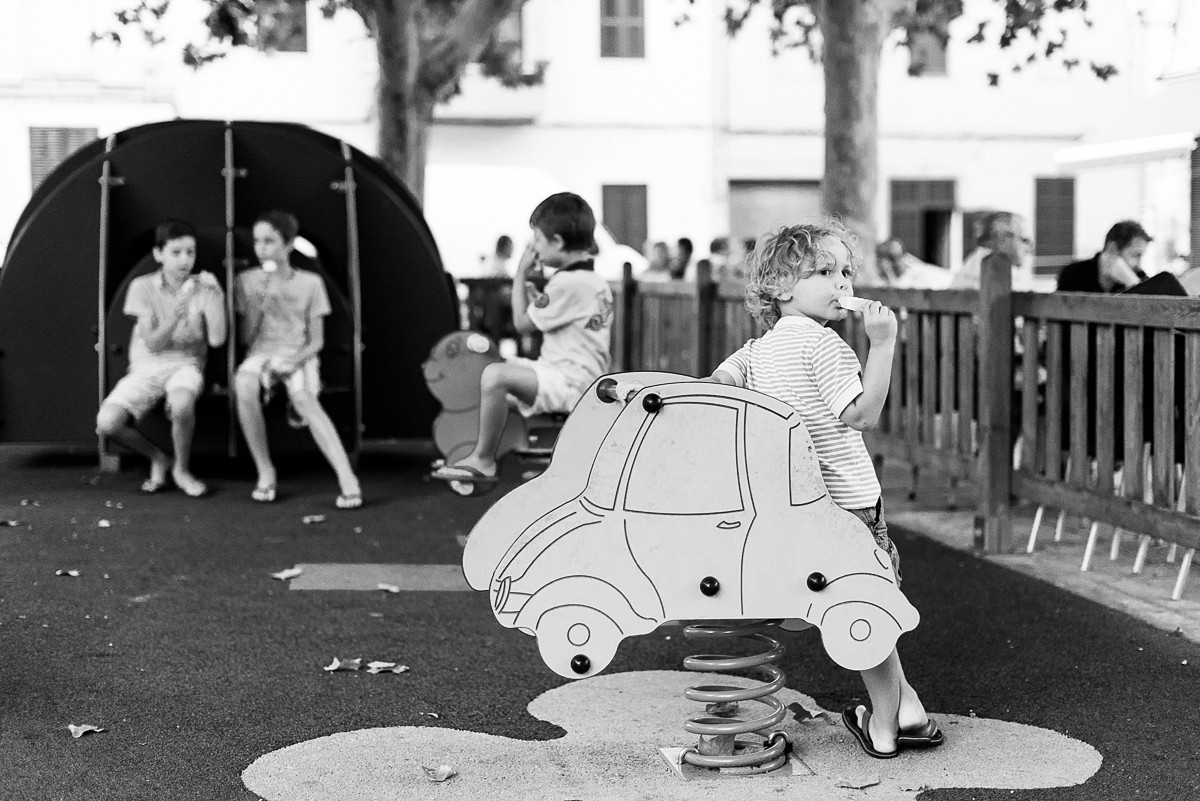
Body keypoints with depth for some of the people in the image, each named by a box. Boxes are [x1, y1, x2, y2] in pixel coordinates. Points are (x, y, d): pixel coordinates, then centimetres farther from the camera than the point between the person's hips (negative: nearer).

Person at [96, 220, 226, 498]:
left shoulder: (202, 288, 0)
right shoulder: (142, 287, -3)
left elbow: (217, 339, -12)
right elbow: (152, 343, -9)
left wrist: (215, 295, -18)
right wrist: (175, 317, -26)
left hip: (186, 364, -1)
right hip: (147, 367, 1)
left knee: (182, 404, -39)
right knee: (106, 423, -25)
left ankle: (181, 469, -10)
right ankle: (158, 459, 5)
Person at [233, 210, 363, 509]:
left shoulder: (310, 282, 5)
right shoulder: (247, 281, 8)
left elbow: (317, 340, 4)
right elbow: (246, 338, 6)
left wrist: (296, 360, -15)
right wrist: (260, 303, -8)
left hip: (299, 355, -1)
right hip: (261, 353, 1)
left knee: (303, 398, -37)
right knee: (245, 385, -37)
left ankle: (347, 478, -43)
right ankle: (265, 471, -24)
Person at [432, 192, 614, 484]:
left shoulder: (567, 283, -19)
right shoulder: (596, 282, 13)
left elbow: (523, 323, -11)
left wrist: (521, 274, -2)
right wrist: (530, 290, 14)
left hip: (569, 382, -11)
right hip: (585, 377, 11)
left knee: (494, 375, -27)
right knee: (503, 365, 27)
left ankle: (483, 460, -17)